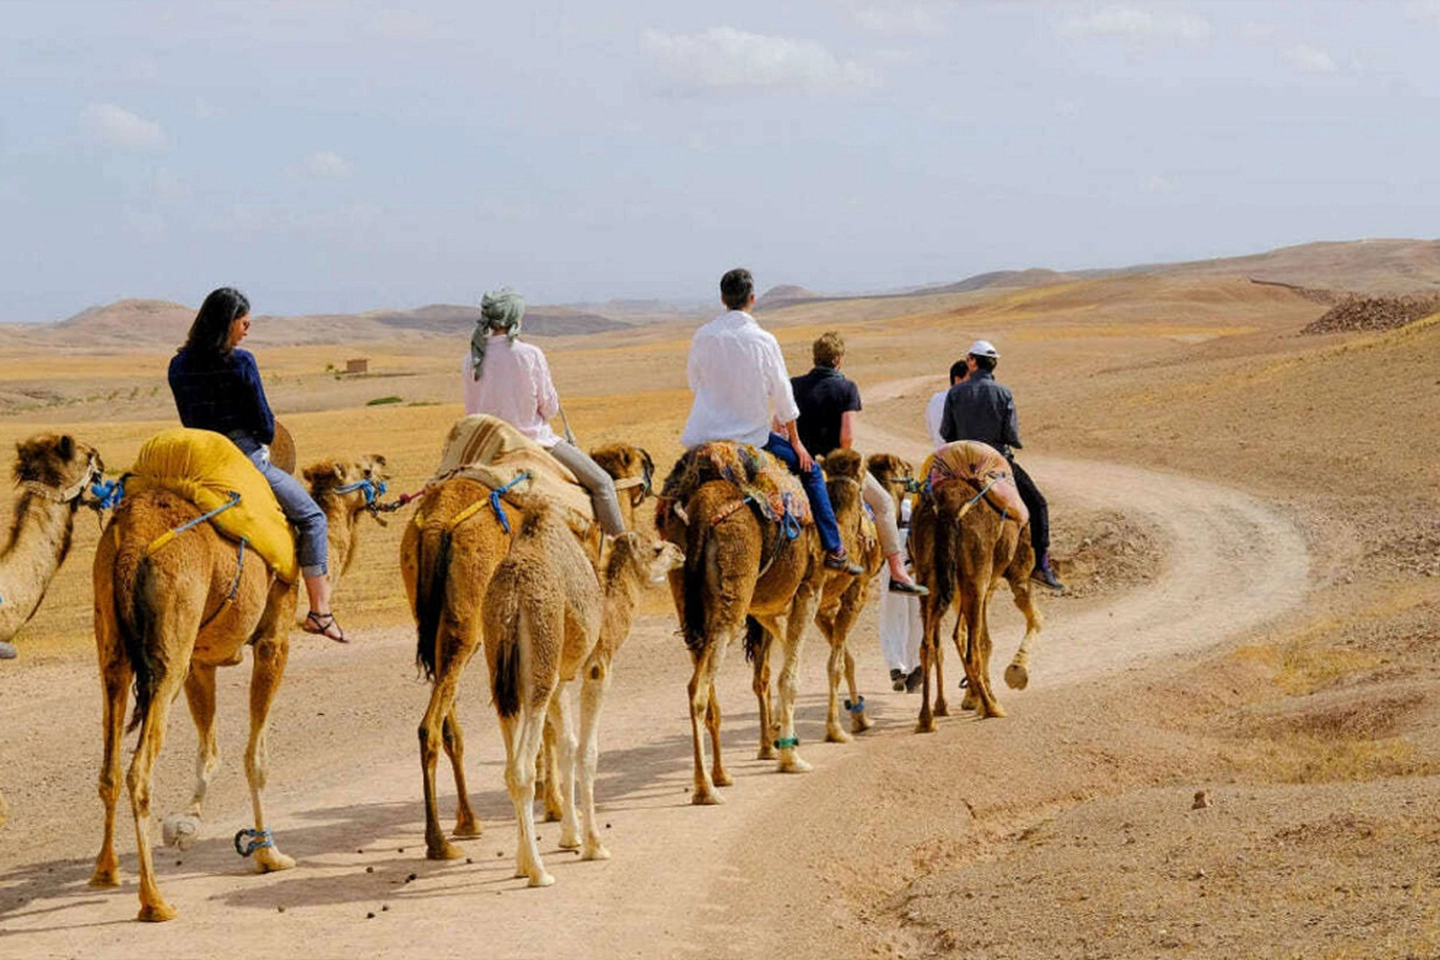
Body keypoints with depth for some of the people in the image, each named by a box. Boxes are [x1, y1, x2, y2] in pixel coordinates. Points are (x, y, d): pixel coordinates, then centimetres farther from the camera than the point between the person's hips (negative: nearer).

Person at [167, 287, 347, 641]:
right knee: (312, 518, 9)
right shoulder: (240, 362, -14)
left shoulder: (179, 366, 3)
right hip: (245, 455, -6)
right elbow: (264, 422, -9)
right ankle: (319, 611, 3)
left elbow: (189, 420, 12)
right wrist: (265, 437, 13)